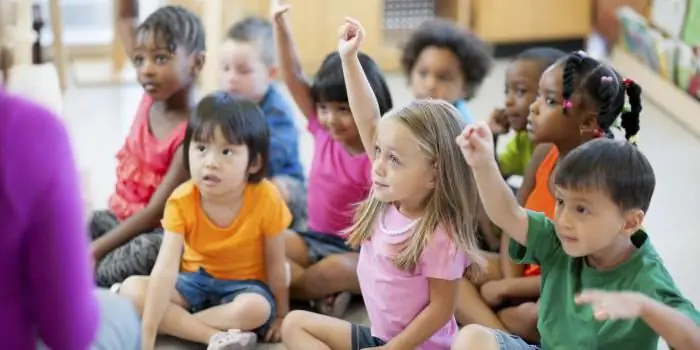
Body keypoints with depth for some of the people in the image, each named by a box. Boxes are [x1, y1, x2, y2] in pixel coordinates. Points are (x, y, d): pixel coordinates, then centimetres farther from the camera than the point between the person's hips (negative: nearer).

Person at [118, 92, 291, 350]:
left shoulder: (266, 199, -24)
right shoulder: (181, 201, -21)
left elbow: (275, 263, -10)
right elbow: (165, 269, -28)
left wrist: (280, 314, -1)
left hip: (244, 286, -2)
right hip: (196, 281, 2)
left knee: (256, 309, -37)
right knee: (131, 289, -23)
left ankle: (176, 323, -20)